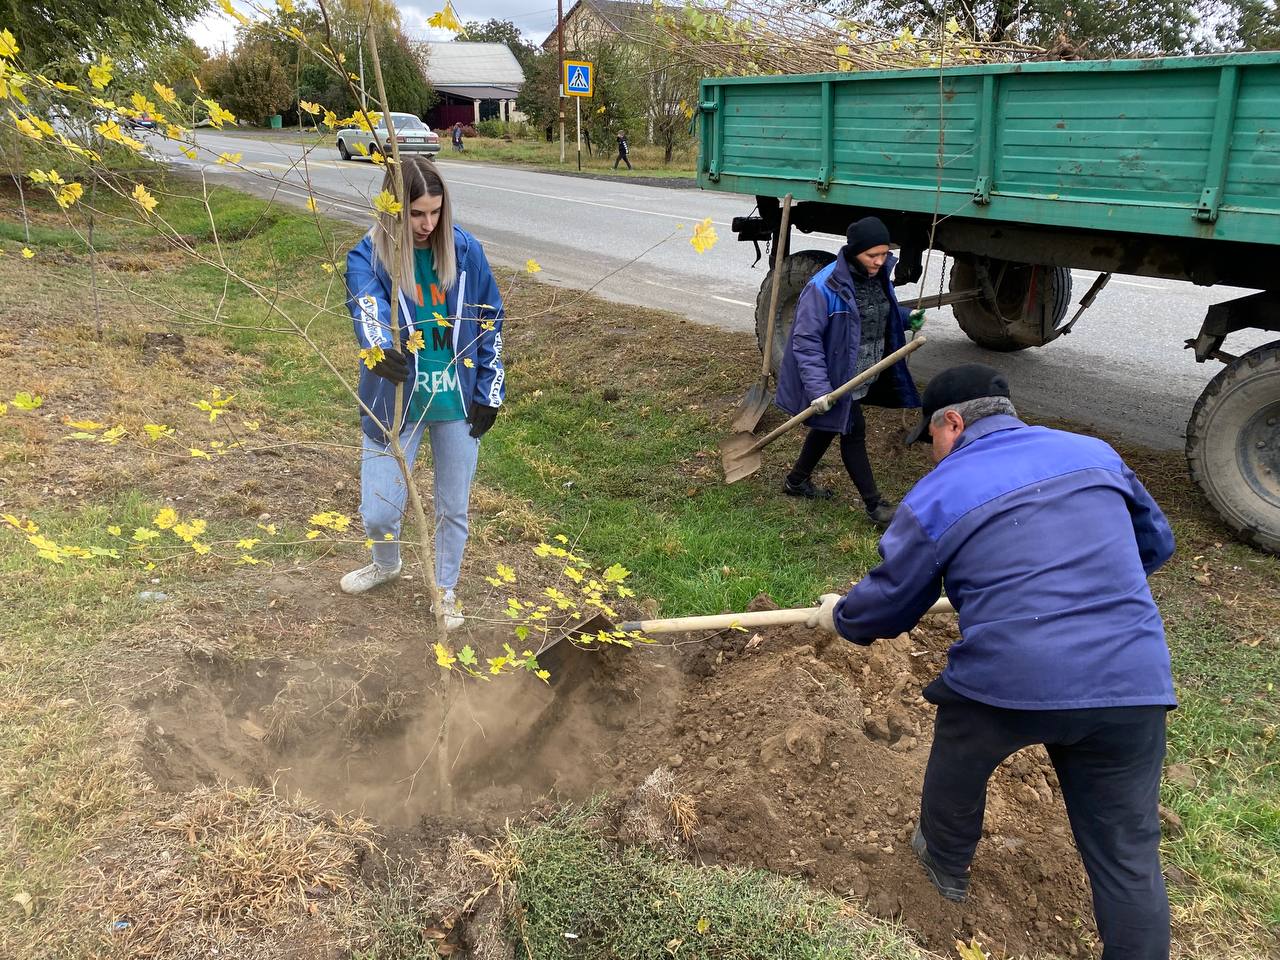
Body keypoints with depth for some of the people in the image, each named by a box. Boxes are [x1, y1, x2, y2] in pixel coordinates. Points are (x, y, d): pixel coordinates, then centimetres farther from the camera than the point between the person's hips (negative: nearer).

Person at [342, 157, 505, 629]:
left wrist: (489, 392, 1)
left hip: (457, 401, 1)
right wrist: (380, 347, -56)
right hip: (396, 402, -1)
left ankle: (445, 590, 39)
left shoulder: (465, 250, -5)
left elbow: (490, 321, 3)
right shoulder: (368, 256, -12)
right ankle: (386, 563, 40)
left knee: (453, 508, 13)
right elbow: (368, 307, -33)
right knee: (377, 513, 3)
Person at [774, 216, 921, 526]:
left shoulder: (878, 275, 1)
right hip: (837, 379, -8)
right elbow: (805, 340, -24)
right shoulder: (825, 286, -25)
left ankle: (796, 481, 40)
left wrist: (907, 318, 0)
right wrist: (818, 388, -30)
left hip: (864, 377, 8)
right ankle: (875, 505, 14)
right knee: (853, 432, 1)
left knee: (829, 427, 20)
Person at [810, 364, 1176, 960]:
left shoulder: (935, 497, 0)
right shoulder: (1095, 454, 12)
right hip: (1132, 685, 3)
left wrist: (839, 616, 30)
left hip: (1005, 681, -2)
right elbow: (1154, 542, 26)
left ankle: (945, 864, 52)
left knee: (958, 760, 29)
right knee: (1128, 854, 13)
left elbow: (886, 604, 9)